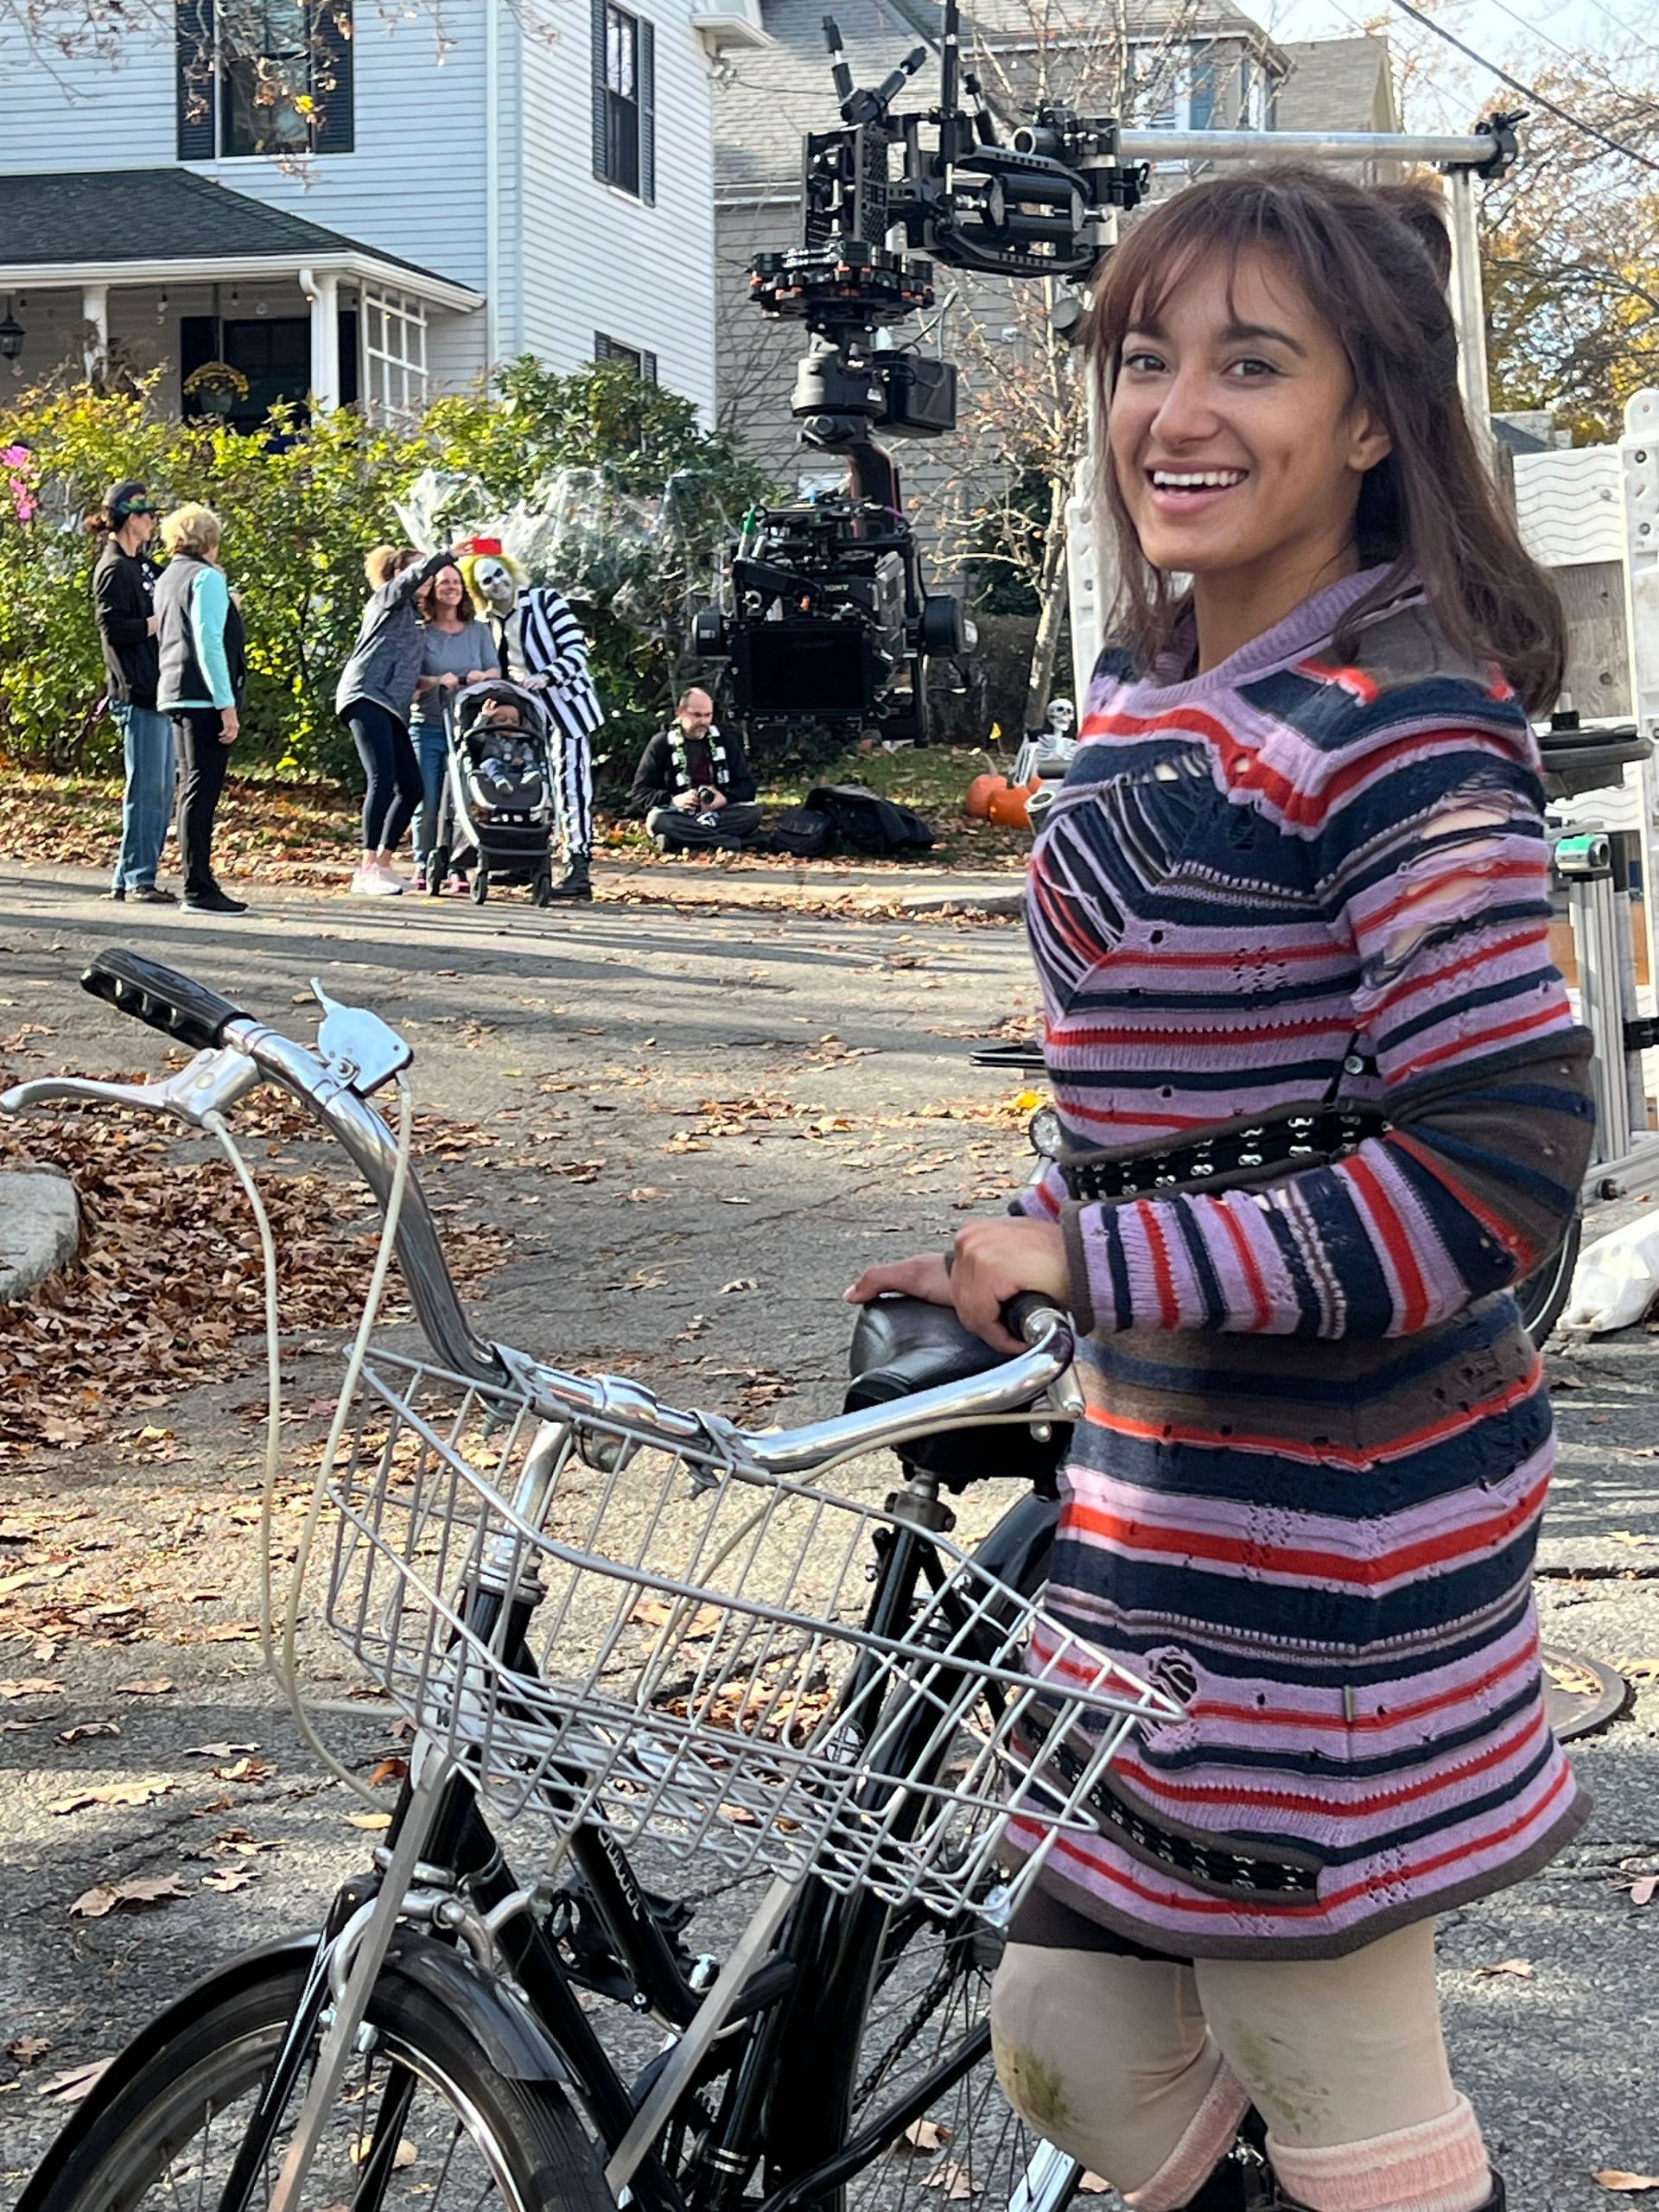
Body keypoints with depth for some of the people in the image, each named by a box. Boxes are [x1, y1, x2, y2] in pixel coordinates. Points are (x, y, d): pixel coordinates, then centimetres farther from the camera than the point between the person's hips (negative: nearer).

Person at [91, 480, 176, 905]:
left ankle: (129, 878, 16)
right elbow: (115, 629, -16)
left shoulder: (142, 566, 17)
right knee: (146, 789, -7)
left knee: (162, 791, 11)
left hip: (160, 691, 10)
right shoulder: (114, 570, -10)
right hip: (138, 694, -10)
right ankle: (139, 879, -3)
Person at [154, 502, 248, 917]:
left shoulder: (166, 579, 17)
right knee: (203, 790, -9)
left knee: (194, 788, 14)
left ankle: (200, 882, 18)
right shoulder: (206, 577, -9)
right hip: (204, 697, -9)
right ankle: (199, 889, -10)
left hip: (176, 695, 9)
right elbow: (209, 644, -16)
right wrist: (227, 705, -16)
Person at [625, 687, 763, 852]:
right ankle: (733, 842, -39)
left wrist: (726, 798, -14)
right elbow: (639, 792, 2)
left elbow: (747, 786, 9)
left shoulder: (725, 743, 12)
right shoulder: (661, 744, 6)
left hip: (719, 812, 2)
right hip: (678, 816, -2)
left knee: (753, 812, -26)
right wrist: (672, 800, -17)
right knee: (658, 819, -35)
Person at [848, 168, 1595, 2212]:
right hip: (1163, 1490, 8)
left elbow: (1498, 1160, -24)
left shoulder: (1400, 724, -17)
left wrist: (1087, 1265, -23)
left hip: (1334, 1536, -8)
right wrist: (1007, 1263, 10)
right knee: (1071, 2047, 16)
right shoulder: (1144, 699, 10)